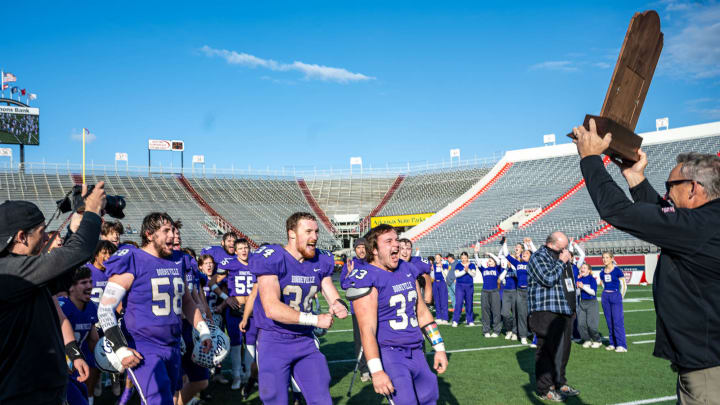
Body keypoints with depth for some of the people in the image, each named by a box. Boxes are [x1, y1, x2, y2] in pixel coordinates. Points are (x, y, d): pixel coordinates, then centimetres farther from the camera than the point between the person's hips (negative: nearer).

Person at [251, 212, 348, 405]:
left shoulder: (321, 261, 2)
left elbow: (332, 296, 8)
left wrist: (339, 304, -18)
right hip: (274, 342, -5)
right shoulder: (271, 258, -17)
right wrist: (315, 320, -22)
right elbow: (272, 309, -24)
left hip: (306, 340, 5)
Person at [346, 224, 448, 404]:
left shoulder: (408, 270, 11)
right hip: (387, 353, -7)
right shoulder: (366, 277, -14)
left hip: (416, 353, 7)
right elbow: (367, 329, -19)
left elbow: (422, 312, 18)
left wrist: (439, 348, 17)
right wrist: (376, 370, -25)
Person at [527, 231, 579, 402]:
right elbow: (548, 279, -22)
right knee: (546, 350, -6)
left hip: (564, 311, 9)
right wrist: (561, 262, -12)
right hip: (547, 313, -9)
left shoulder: (561, 256, 19)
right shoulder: (538, 257, -8)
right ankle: (544, 389, 2)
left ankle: (559, 383, 27)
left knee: (563, 349, 14)